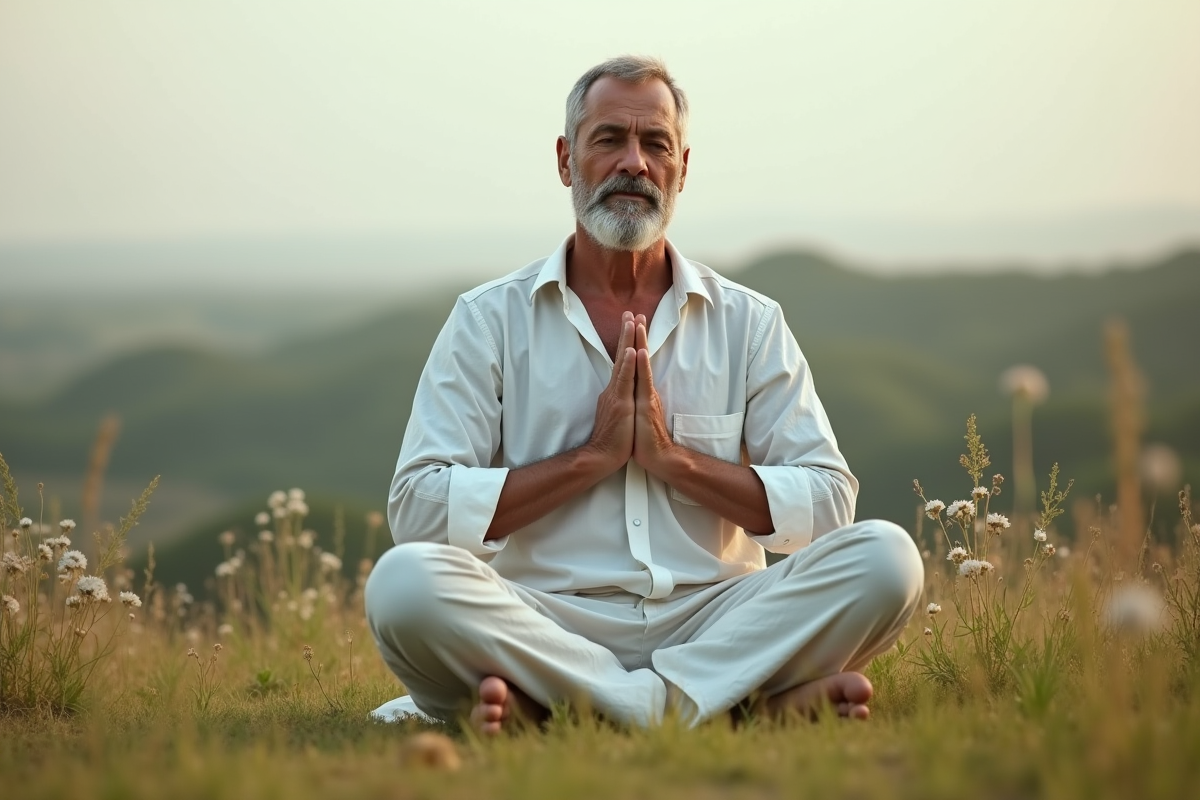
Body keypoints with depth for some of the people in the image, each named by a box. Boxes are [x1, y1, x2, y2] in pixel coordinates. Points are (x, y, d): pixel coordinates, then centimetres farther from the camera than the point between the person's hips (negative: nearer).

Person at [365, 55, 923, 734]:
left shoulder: (749, 323, 12)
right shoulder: (490, 320, 7)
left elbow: (829, 503, 4)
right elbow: (418, 509, -4)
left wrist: (672, 456, -7)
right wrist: (593, 456, -8)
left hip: (715, 618, 2)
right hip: (550, 620, -2)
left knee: (884, 559, -24)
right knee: (405, 582, -32)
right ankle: (755, 699, -29)